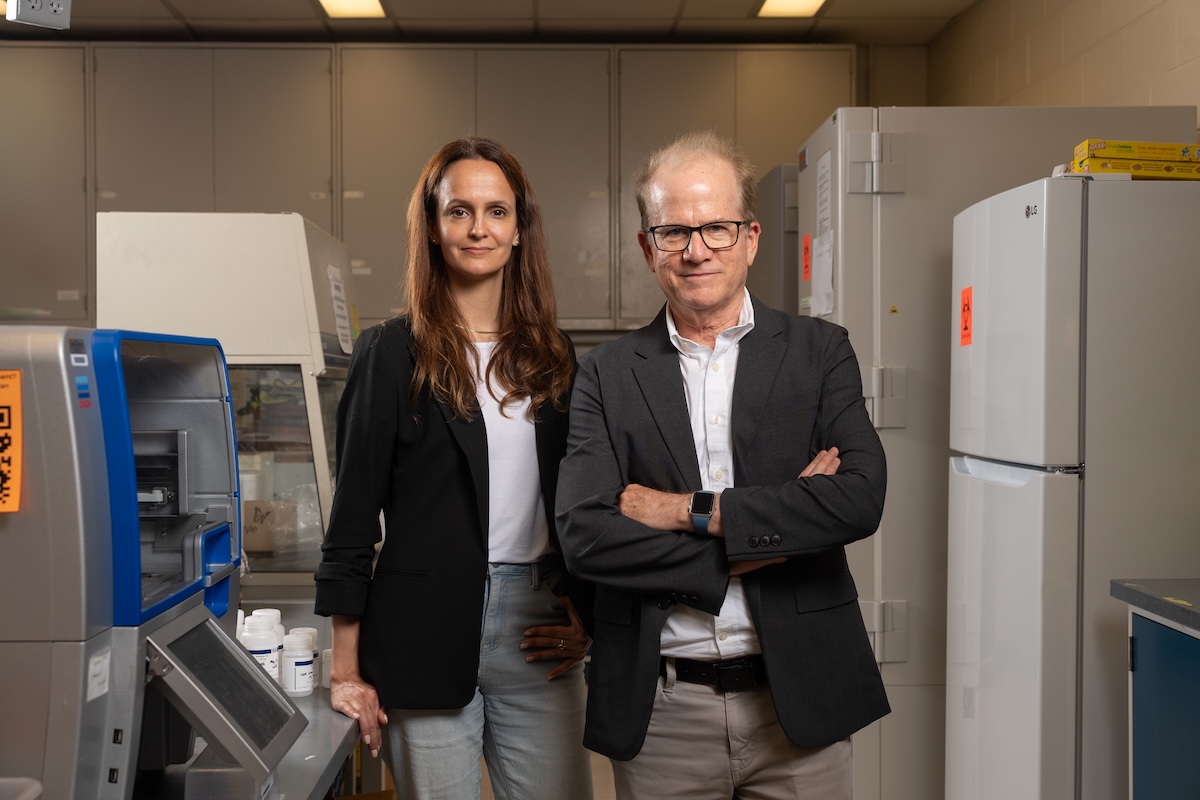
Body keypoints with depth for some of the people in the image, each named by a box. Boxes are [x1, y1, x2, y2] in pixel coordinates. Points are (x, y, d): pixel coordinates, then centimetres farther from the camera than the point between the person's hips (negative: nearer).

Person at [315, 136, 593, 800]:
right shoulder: (391, 353, -3)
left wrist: (582, 615, 6)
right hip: (426, 637, -3)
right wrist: (347, 668, -4)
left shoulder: (551, 356, 9)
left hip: (539, 631, 4)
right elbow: (354, 512, -3)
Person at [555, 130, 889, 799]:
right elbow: (584, 536, -11)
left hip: (799, 699, 0)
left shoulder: (819, 352, 1)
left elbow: (861, 498, -13)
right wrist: (755, 548, -14)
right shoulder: (607, 375, 0)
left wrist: (694, 512, -15)